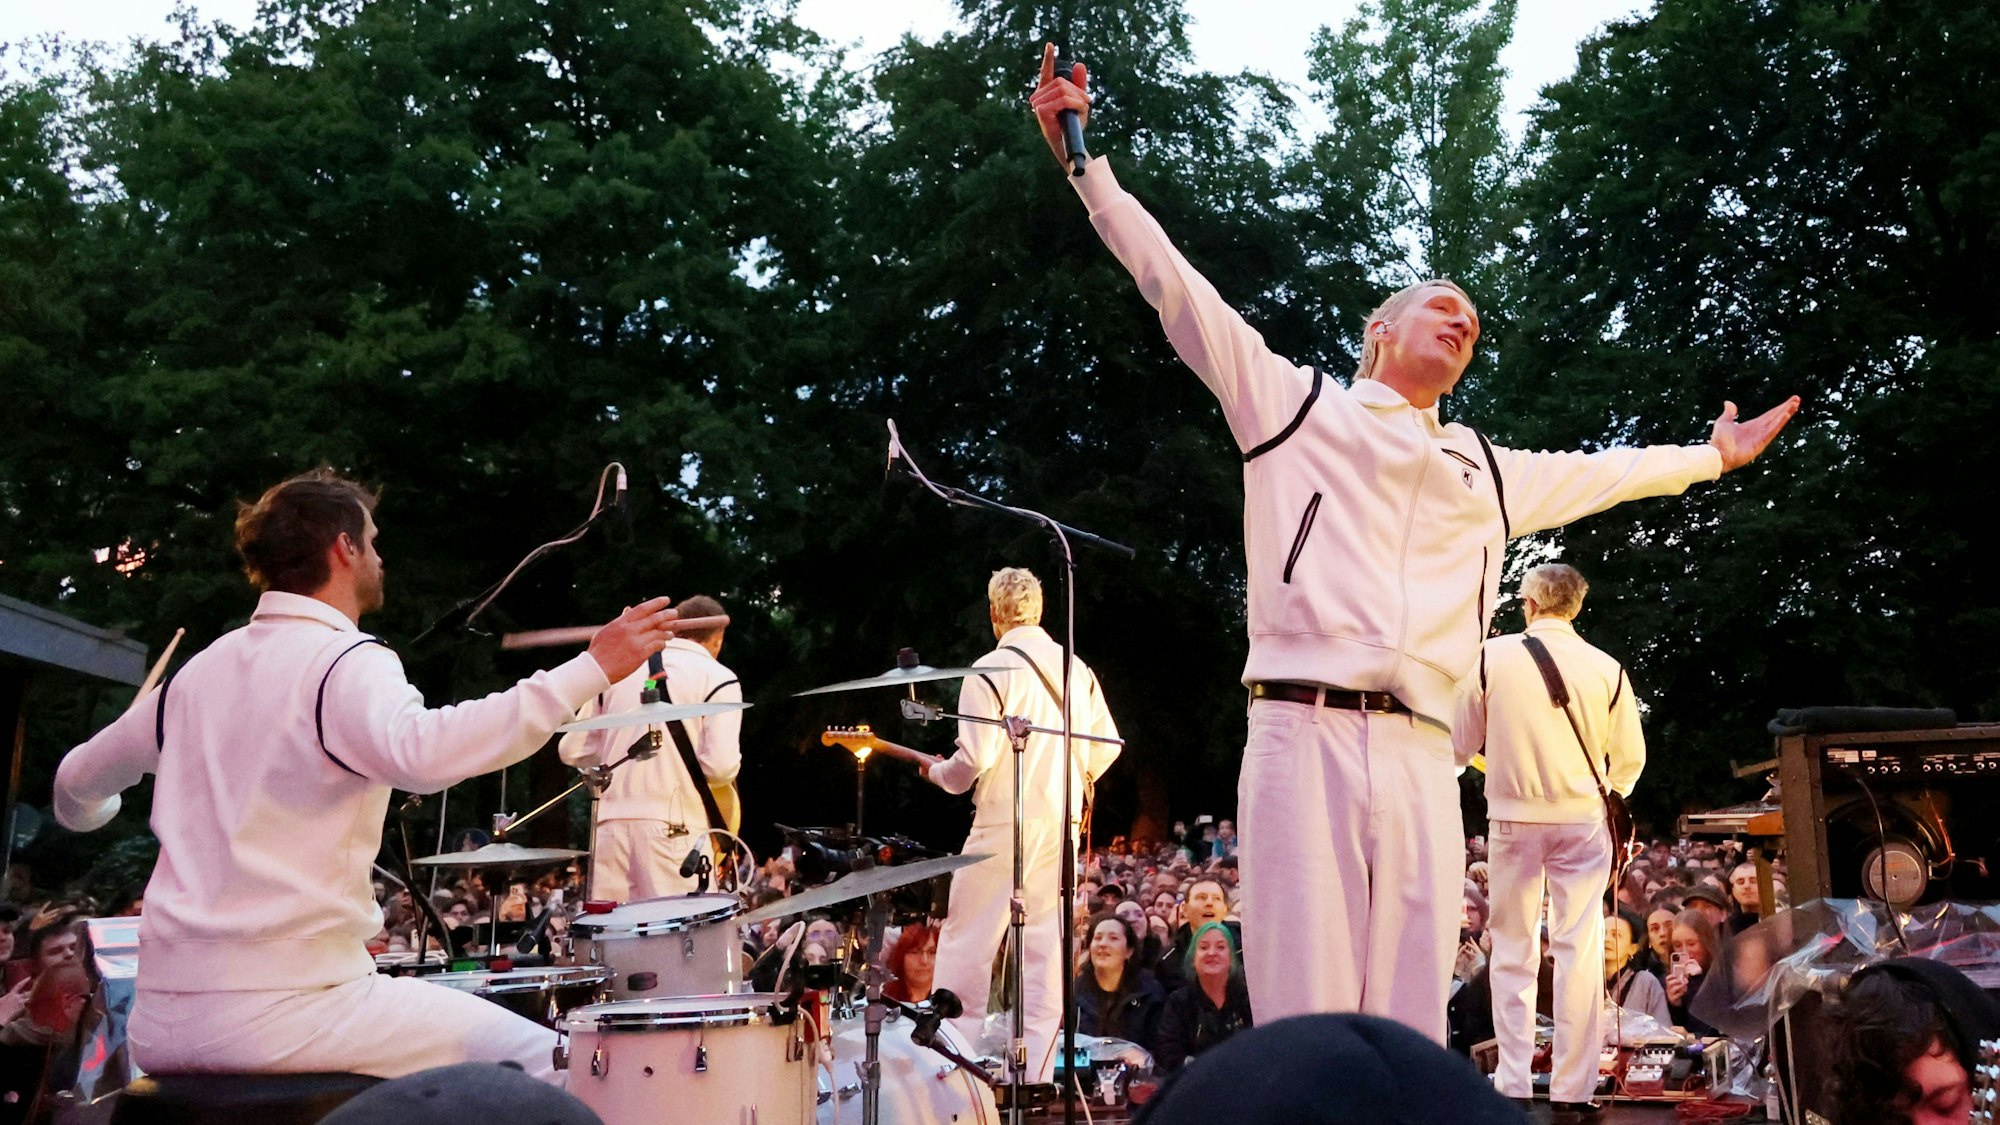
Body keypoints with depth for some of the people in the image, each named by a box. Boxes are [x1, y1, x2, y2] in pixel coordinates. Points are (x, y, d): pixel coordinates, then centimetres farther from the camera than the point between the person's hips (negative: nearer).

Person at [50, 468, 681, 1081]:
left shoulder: (203, 669, 12)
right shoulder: (347, 662, -10)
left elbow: (77, 783, 25)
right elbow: (421, 754, -32)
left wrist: (84, 810, 49)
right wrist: (593, 669, -31)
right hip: (279, 1010, -8)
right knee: (543, 1060, -1)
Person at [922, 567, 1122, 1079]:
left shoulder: (991, 670, -10)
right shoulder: (1077, 670, 8)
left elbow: (974, 760, -14)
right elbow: (1106, 745, 10)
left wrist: (935, 771, 6)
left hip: (1005, 824, -6)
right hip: (1063, 824, 6)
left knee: (966, 943, 3)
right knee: (1046, 947, 9)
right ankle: (1036, 1072, 10)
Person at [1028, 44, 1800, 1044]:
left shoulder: (1486, 471, 29)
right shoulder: (1295, 400, 14)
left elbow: (1600, 473, 45)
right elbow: (1174, 284, 9)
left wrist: (1714, 455, 54)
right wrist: (1086, 160, 4)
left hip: (1422, 755, 5)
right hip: (1304, 732, -5)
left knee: (1412, 1014, 1)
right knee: (1306, 1007, -10)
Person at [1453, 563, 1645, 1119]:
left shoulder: (1492, 656, -5)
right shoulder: (1606, 668, -3)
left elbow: (1462, 744, 2)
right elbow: (1630, 758, 4)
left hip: (1512, 819, 0)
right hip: (1582, 821, 0)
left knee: (1513, 953, 10)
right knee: (1579, 953, 4)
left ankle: (1512, 1084, 12)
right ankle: (1571, 1090, 4)